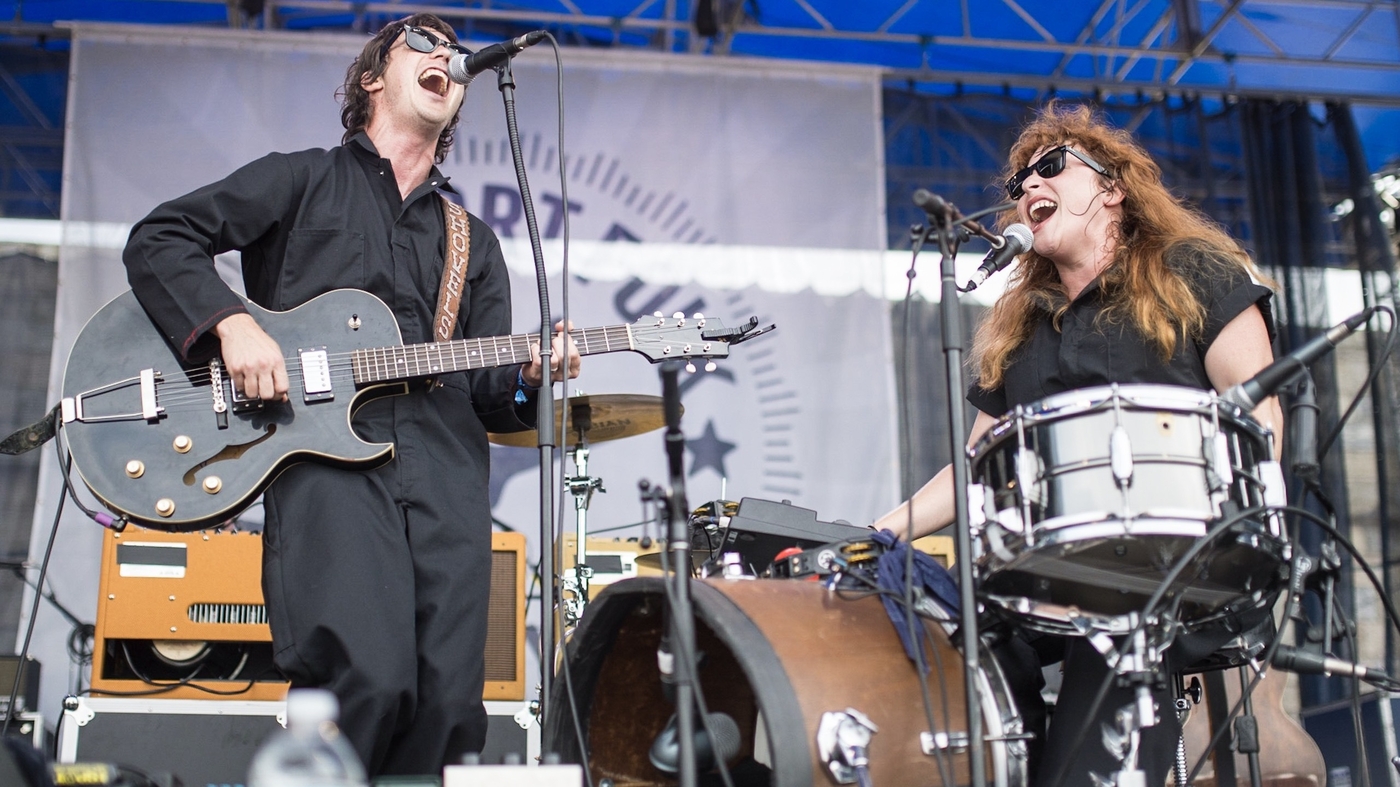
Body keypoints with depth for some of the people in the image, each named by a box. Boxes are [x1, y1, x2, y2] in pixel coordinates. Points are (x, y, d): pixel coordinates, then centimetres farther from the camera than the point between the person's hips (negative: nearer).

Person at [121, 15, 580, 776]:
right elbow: (159, 240, 9)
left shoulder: (473, 241, 28)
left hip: (445, 463, 4)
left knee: (450, 700, -8)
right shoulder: (303, 180, 17)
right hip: (325, 455, -4)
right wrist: (231, 322, -8)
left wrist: (525, 378, -1)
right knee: (370, 680, -23)